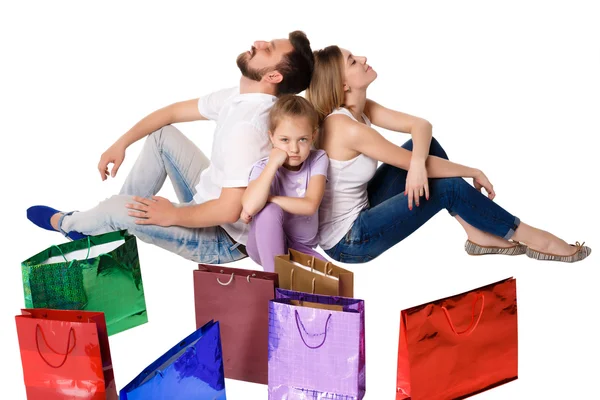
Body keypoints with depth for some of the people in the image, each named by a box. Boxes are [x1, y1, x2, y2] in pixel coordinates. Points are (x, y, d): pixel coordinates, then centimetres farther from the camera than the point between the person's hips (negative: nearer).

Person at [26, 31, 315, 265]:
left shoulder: (246, 126, -34)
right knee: (161, 134, 10)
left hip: (223, 240, -9)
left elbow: (228, 211, -35)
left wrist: (171, 216, -19)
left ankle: (67, 224, 29)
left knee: (117, 207, -9)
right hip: (208, 199, 9)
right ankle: (125, 218, 18)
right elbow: (174, 111, 8)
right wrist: (121, 144, 2)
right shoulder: (239, 97, -4)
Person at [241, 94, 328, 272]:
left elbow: (310, 205, -24)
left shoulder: (318, 160, -10)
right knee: (270, 210, -34)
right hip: (266, 247, -2)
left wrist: (268, 199, -24)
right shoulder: (263, 168, -16)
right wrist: (273, 164, -32)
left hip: (303, 247, 2)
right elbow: (249, 207, -38)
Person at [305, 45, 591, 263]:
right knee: (450, 187, -12)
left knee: (425, 145, 2)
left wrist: (417, 162, -26)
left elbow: (420, 125, -3)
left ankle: (478, 235, 8)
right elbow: (409, 161, -20)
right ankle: (530, 238, 7)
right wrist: (474, 173, -7)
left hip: (358, 212, 9)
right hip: (347, 242, -9)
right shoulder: (347, 128, -27)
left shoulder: (359, 108, 1)